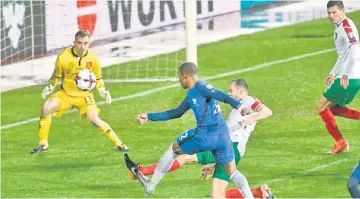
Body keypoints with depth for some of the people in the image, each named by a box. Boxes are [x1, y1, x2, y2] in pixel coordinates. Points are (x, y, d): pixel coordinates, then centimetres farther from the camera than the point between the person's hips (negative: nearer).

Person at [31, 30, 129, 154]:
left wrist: (103, 91, -12)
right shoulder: (63, 57, -16)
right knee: (47, 108, -24)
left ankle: (118, 143, -3)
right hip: (65, 93, 1)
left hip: (84, 95, -1)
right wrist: (50, 87, -15)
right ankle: (43, 143, -8)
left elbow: (98, 79, 5)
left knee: (94, 120, -21)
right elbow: (56, 76, 2)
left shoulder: (93, 59, -11)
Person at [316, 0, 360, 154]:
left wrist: (346, 74, -30)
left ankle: (340, 142, 0)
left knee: (321, 106, -4)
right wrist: (333, 73, 30)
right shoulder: (340, 27, 16)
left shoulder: (346, 26, -15)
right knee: (333, 108, 17)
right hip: (345, 77, 10)